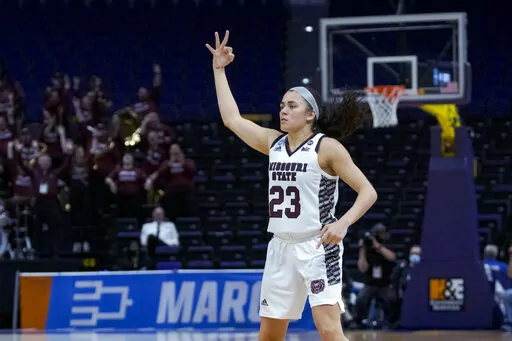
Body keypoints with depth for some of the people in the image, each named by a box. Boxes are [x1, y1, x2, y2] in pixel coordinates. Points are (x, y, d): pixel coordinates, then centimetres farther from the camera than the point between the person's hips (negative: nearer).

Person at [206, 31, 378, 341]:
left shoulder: (327, 147, -7)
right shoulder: (274, 143, 11)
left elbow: (368, 192, -9)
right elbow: (232, 119, 18)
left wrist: (343, 224, -25)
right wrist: (219, 70, 20)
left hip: (318, 247, -7)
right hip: (281, 248, 7)